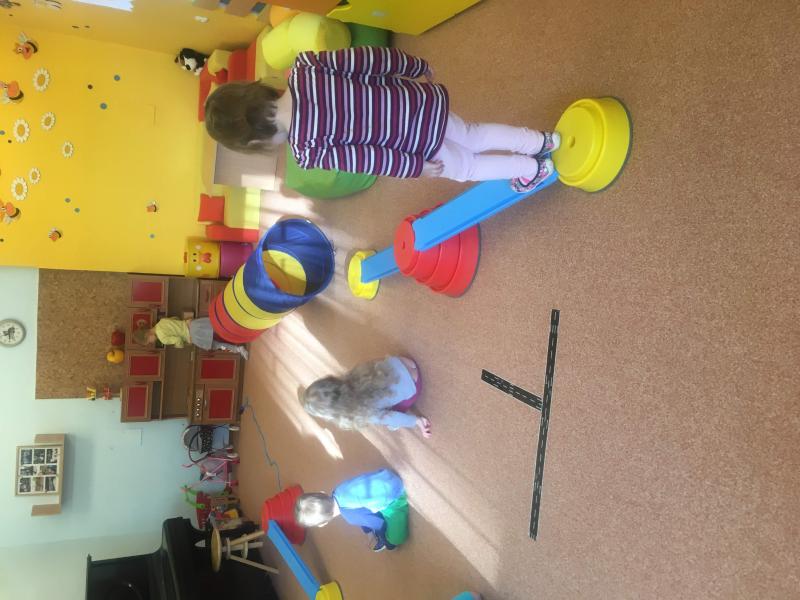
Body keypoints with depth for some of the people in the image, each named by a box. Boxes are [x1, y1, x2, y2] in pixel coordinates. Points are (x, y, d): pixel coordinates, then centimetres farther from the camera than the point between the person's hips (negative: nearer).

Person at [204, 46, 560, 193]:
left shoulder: (308, 151, -22)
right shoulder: (305, 65, -9)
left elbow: (368, 159, -17)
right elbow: (367, 57, -5)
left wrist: (417, 167, -4)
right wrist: (416, 68, 9)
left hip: (422, 145, -6)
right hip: (425, 101, 6)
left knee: (465, 167, 27)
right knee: (472, 137, 34)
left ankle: (535, 168, 38)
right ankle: (542, 141, 43)